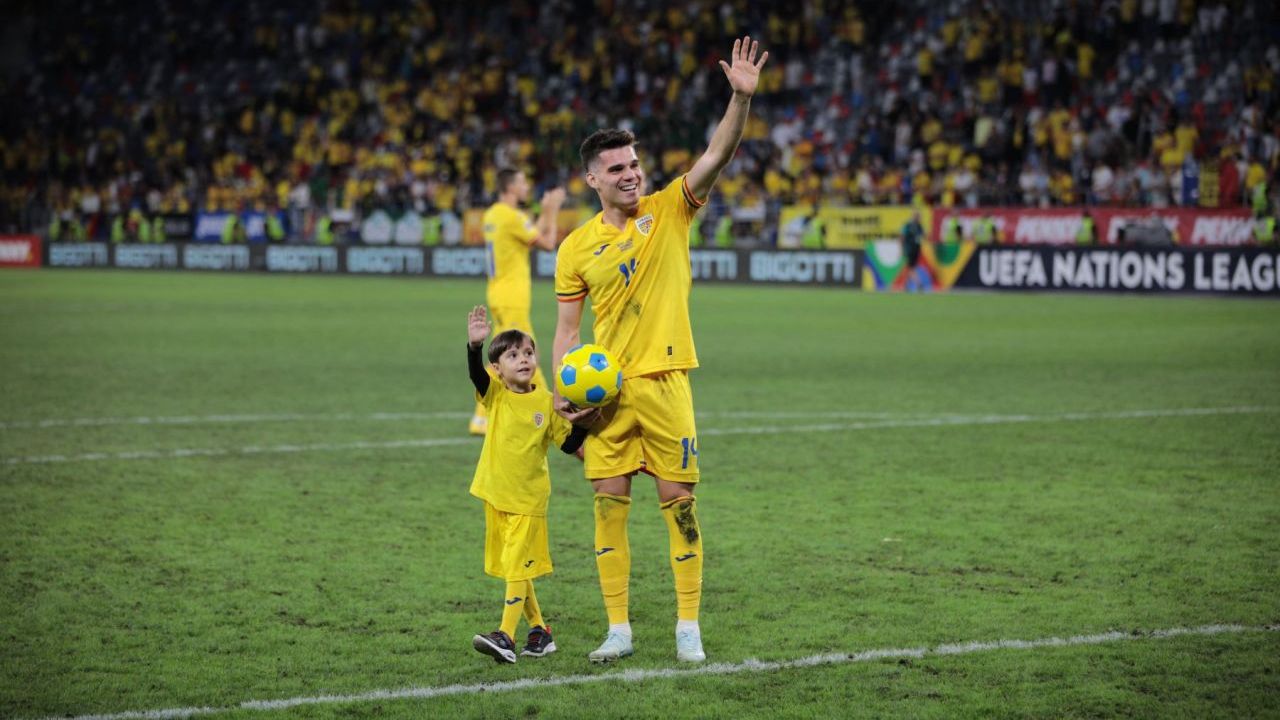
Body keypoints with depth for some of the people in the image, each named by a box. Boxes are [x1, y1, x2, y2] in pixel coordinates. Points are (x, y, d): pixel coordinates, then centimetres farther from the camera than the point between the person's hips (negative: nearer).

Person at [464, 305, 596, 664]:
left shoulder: (546, 401, -5)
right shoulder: (495, 393, -4)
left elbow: (568, 444, 2)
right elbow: (475, 373, -25)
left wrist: (582, 424, -18)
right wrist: (474, 345, -45)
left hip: (529, 497, -3)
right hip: (496, 493, 3)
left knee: (517, 566, -10)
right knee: (514, 568, 11)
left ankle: (506, 636, -15)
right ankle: (539, 631, 24)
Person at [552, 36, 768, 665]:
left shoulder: (669, 210, 2)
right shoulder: (576, 248, 5)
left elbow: (718, 153, -11)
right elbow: (567, 329, 8)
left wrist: (742, 98, -26)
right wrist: (564, 390, -5)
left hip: (664, 381, -1)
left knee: (679, 502, -1)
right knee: (609, 503, 1)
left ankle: (688, 626, 7)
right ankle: (619, 628, 10)